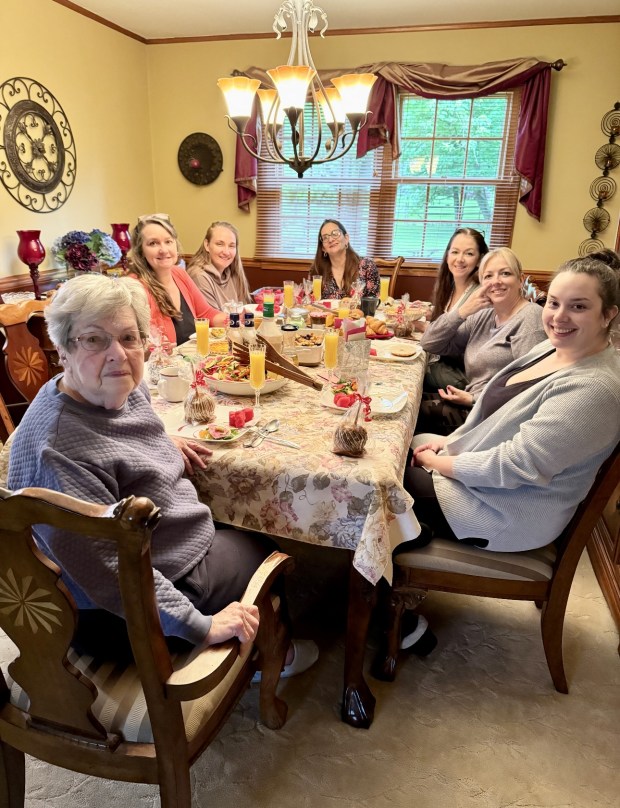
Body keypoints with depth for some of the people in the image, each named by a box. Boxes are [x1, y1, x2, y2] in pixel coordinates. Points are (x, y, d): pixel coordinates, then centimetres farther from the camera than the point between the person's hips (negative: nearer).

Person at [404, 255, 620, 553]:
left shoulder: (594, 389, -27)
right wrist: (451, 440, 0)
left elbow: (516, 465, -28)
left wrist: (439, 463, -17)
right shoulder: (552, 348, 0)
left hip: (509, 513, -8)